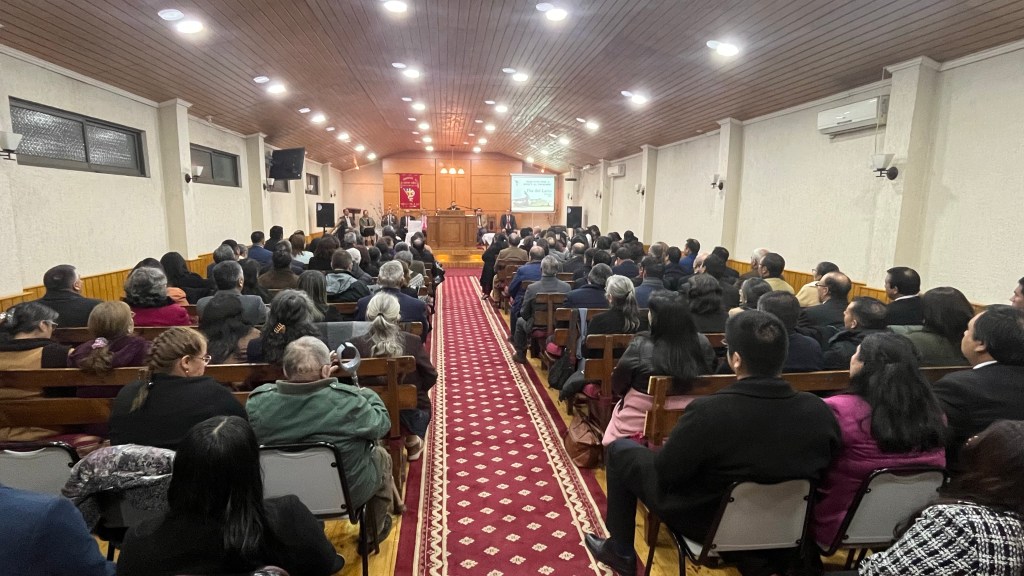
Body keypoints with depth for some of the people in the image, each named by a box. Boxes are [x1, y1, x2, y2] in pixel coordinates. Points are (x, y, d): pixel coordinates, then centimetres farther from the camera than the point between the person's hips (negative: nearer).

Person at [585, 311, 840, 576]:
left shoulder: (708, 411, -34)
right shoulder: (820, 411, -18)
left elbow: (665, 472, -19)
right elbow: (821, 471, 1)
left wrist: (677, 443, 2)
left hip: (708, 523, -5)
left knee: (620, 449, 12)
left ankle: (621, 551, 27)